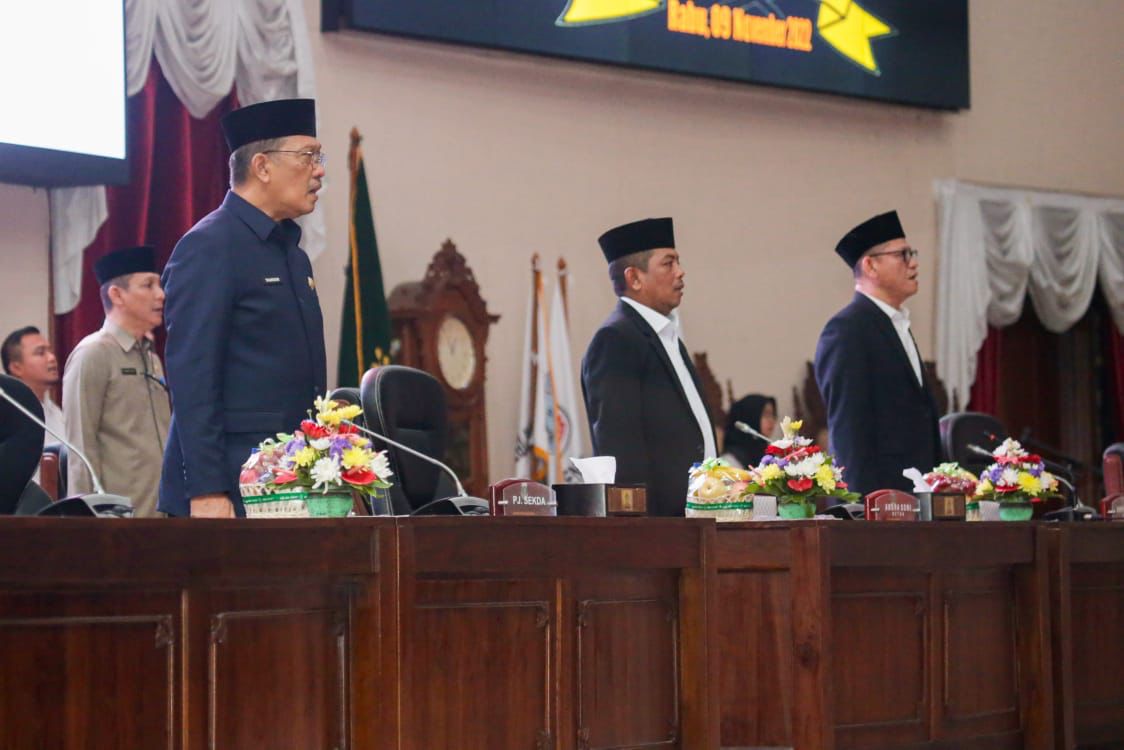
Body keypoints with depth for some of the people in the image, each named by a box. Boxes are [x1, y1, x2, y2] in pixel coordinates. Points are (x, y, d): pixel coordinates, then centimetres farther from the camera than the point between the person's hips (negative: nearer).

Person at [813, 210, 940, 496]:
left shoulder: (896, 325, 20)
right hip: (876, 493, -9)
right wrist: (866, 502, -21)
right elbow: (848, 427, -16)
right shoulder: (847, 331, -10)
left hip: (912, 492, 9)